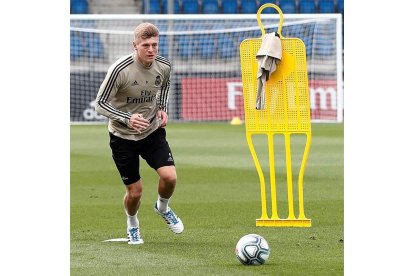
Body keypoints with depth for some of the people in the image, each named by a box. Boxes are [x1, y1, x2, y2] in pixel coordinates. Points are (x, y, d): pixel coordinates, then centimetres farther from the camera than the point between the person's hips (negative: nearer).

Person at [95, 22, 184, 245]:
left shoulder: (164, 66, -9)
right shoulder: (120, 69, -24)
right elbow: (100, 104, -18)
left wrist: (162, 109, -1)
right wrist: (127, 119, -31)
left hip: (153, 131, 3)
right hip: (123, 136, -3)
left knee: (170, 176, -16)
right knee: (135, 191, 0)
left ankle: (163, 208, 19)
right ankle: (132, 225, 34)